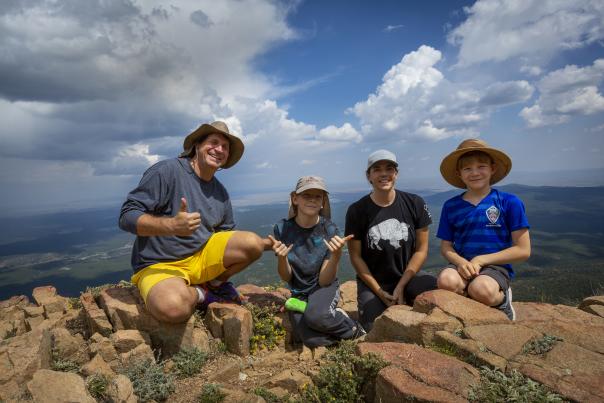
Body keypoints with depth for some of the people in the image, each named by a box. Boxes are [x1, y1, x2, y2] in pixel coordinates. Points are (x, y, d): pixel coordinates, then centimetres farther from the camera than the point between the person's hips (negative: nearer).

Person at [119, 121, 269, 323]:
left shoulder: (221, 192, 7)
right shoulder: (167, 170, -14)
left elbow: (227, 234, 17)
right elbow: (127, 217, -17)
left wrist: (268, 244, 4)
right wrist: (171, 225, -35)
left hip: (203, 257, 6)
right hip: (159, 265, -5)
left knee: (253, 242, -16)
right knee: (172, 307, -38)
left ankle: (215, 284, 9)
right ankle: (199, 294, -2)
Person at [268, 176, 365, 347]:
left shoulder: (329, 230, -14)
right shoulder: (282, 229, -12)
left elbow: (324, 281, -14)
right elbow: (286, 277, -6)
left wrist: (336, 255, -31)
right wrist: (281, 257, -27)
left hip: (324, 288, -1)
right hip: (299, 293, 1)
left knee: (315, 316, -34)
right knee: (311, 339, -26)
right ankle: (352, 329, 2)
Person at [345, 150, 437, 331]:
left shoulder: (415, 204, -4)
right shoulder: (357, 210, -8)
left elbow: (421, 250, -3)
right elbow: (356, 256, -5)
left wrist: (401, 286, -9)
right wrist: (380, 293, -8)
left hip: (408, 276, 1)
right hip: (372, 282, -1)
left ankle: (408, 303, 5)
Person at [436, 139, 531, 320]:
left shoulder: (509, 202, -1)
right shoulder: (451, 206, 6)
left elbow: (523, 250, -3)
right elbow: (446, 246, 8)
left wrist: (481, 260, -12)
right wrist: (460, 261, -15)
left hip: (495, 267, -2)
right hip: (462, 265, 2)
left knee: (481, 289, -35)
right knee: (446, 280, -32)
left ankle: (502, 298, 2)